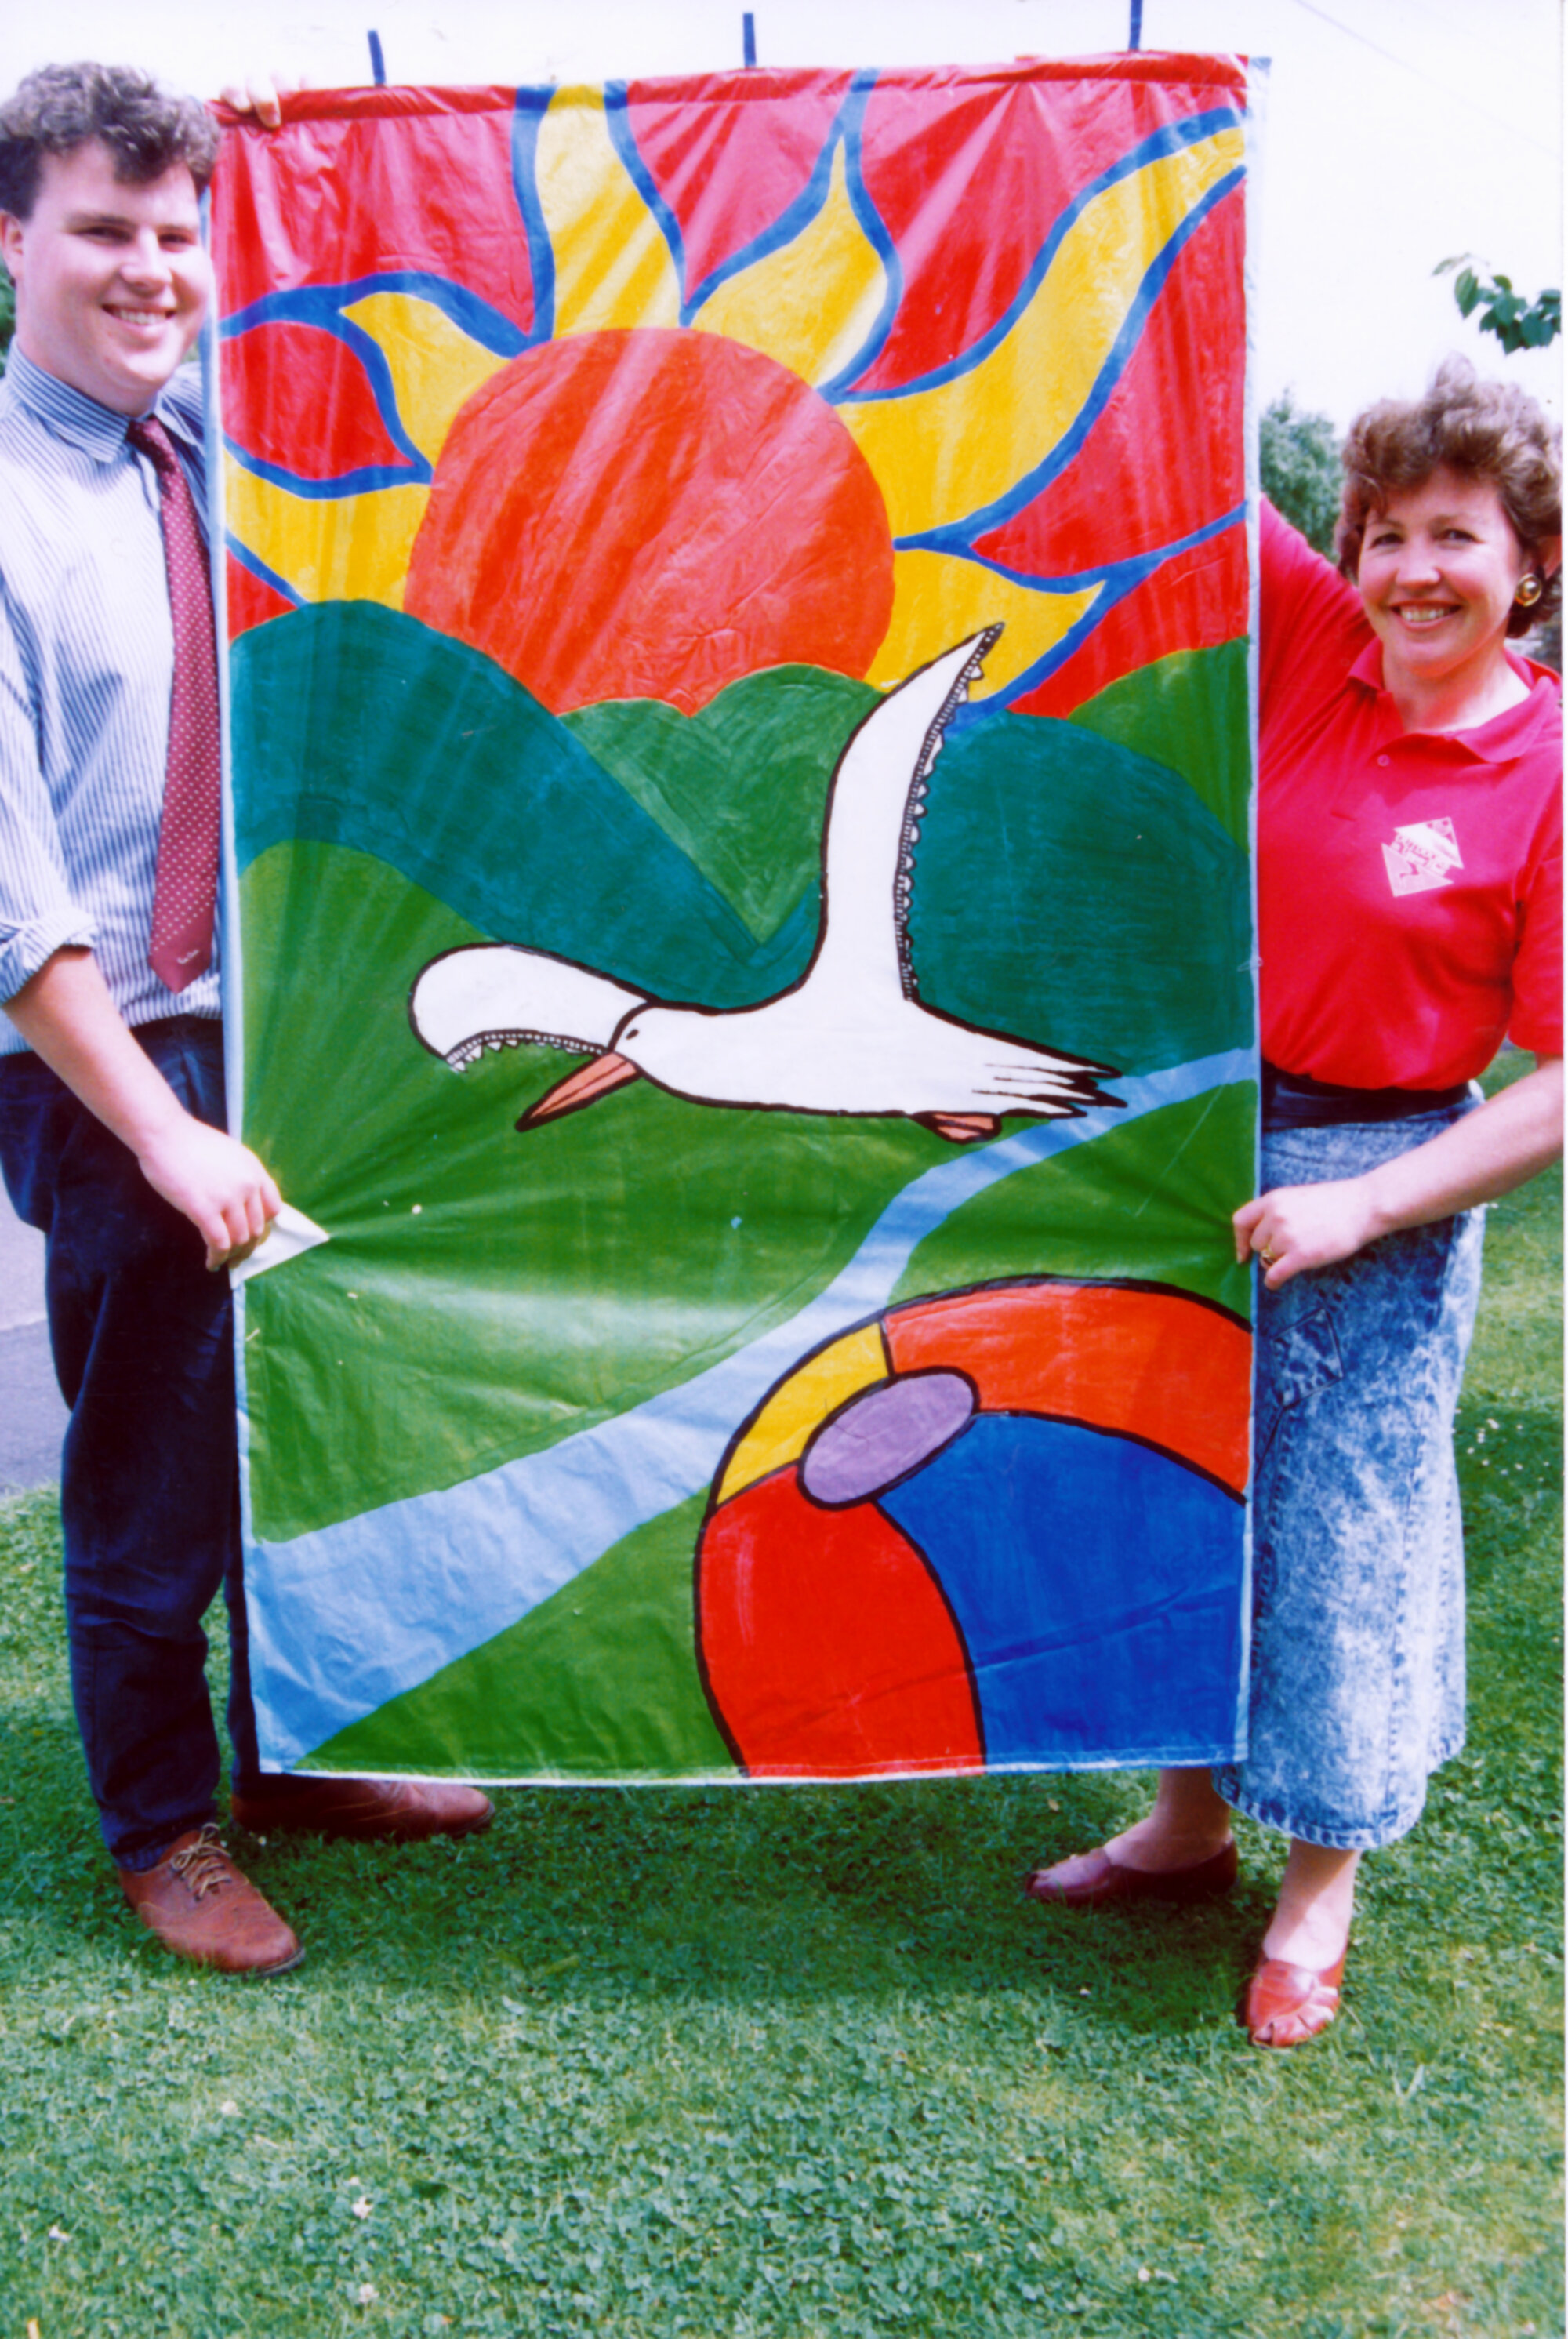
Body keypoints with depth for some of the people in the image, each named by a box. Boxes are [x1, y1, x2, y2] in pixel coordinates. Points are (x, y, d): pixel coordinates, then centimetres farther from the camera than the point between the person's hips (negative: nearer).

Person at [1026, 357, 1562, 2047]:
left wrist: (1362, 1207, -18)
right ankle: (1191, 1816, 37)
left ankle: (1319, 1893, 28)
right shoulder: (1312, 643, -1)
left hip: (1380, 1178, -5)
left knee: (1338, 1525, 7)